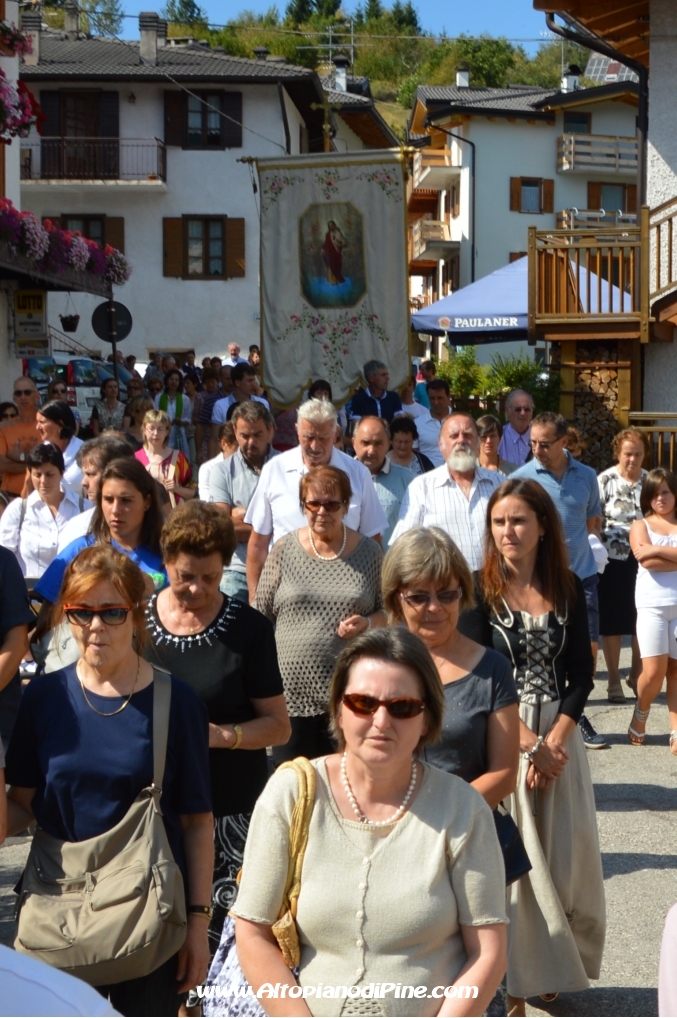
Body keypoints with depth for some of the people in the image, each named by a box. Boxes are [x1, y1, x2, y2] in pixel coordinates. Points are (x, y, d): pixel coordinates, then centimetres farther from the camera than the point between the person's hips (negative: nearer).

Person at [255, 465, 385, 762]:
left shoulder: (368, 552, 2)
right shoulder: (284, 550, 2)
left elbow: (388, 613, 9)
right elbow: (260, 617, 5)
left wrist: (367, 623, -12)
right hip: (292, 691, 0)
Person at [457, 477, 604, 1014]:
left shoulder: (568, 588, 4)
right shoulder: (478, 590, -5)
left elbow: (581, 673, 3)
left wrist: (555, 739, -10)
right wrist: (529, 744, -15)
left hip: (559, 733, 3)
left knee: (566, 854, 6)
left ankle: (558, 962, 25)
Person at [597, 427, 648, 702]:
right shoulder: (605, 481, -5)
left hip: (644, 560, 3)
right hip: (613, 560, -3)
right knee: (612, 620, 4)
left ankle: (636, 674, 24)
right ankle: (614, 679, 15)